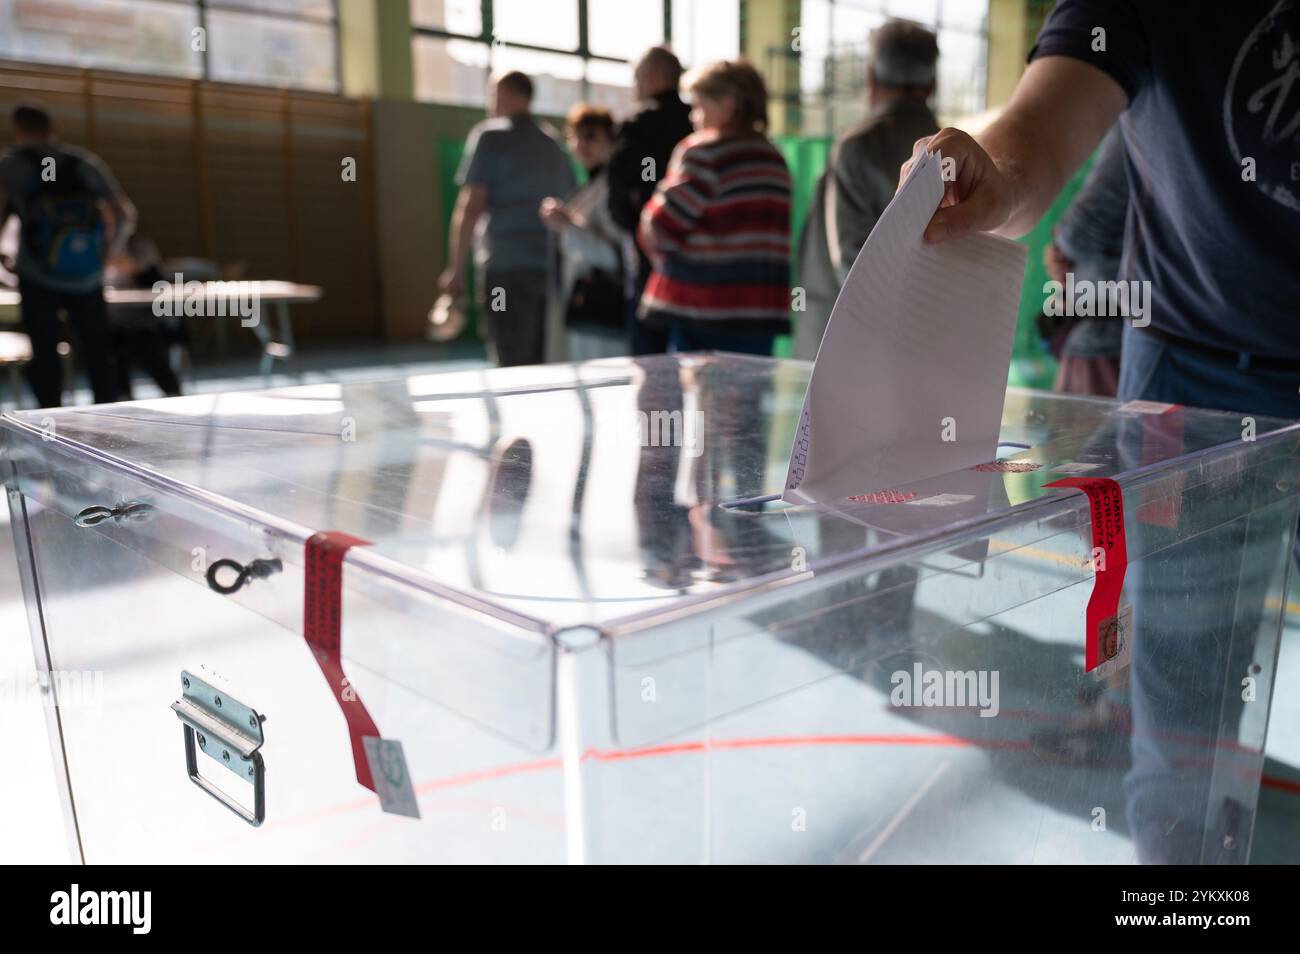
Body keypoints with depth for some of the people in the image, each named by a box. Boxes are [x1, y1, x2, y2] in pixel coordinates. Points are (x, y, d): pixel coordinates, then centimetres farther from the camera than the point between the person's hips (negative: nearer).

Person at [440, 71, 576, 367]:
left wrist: (456, 269, -6)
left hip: (507, 267, -6)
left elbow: (471, 207, -9)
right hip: (553, 266, 6)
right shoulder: (553, 141, 17)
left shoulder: (490, 135, -2)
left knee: (513, 366, -5)